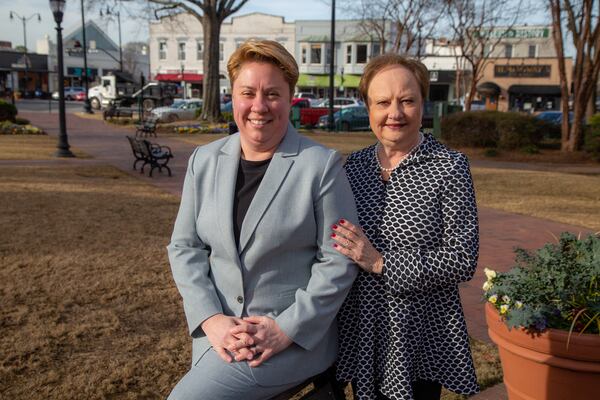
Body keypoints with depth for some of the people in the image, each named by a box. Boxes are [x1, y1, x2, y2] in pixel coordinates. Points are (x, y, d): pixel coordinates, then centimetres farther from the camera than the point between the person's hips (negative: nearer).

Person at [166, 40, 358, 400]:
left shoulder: (323, 165, -9)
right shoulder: (204, 161, 3)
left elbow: (339, 260, -9)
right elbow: (185, 246, 4)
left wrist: (286, 329, -15)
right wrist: (211, 319, -9)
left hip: (296, 336, -4)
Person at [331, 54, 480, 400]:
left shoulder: (449, 166, -10)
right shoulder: (355, 164, 3)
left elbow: (463, 260, -15)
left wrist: (381, 263, -20)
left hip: (420, 339, -4)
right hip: (360, 334, 4)